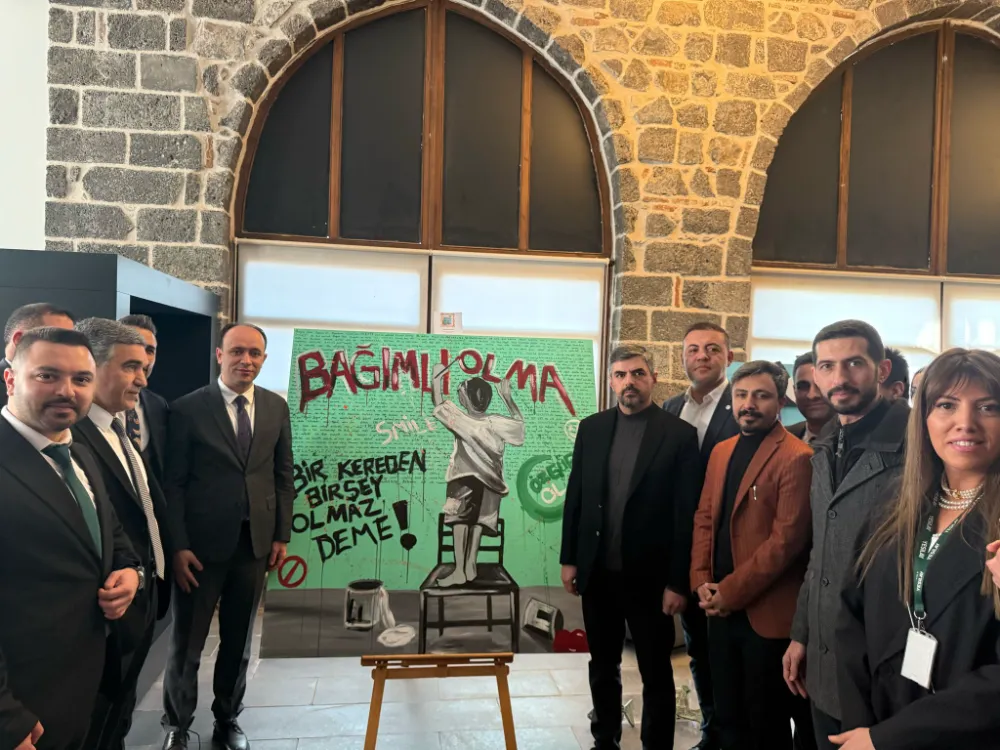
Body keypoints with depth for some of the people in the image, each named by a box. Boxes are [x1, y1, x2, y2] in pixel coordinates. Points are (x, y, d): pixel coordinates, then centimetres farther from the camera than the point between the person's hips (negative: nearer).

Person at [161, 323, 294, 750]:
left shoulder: (277, 408, 4)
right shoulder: (189, 408, -7)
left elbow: (283, 475, 7)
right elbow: (173, 483, -7)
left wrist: (282, 535, 4)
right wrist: (178, 546, -11)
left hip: (255, 542, 3)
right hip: (203, 544, -3)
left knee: (238, 640, 16)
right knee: (187, 642, 11)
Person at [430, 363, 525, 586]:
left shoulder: (460, 420, -13)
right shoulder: (496, 423, -6)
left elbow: (438, 402, -2)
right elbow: (518, 421, 9)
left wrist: (437, 377, 8)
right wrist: (506, 396, 12)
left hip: (464, 478, -3)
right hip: (488, 480, 3)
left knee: (460, 520, 2)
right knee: (478, 520, 11)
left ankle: (460, 570, -3)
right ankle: (470, 566, 14)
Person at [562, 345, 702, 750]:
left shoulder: (680, 434, -8)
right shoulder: (591, 428, 3)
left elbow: (686, 513, -10)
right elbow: (575, 497, 6)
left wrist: (678, 581, -12)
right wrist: (569, 559, 4)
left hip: (649, 575, -4)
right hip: (598, 571, 4)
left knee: (656, 673, 12)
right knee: (602, 666, 19)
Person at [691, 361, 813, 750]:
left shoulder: (796, 458, -13)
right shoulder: (721, 451, 11)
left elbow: (787, 538, -18)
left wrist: (731, 591, -15)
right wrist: (701, 580, -1)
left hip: (766, 612, -6)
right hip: (721, 608, 6)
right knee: (727, 718, 18)